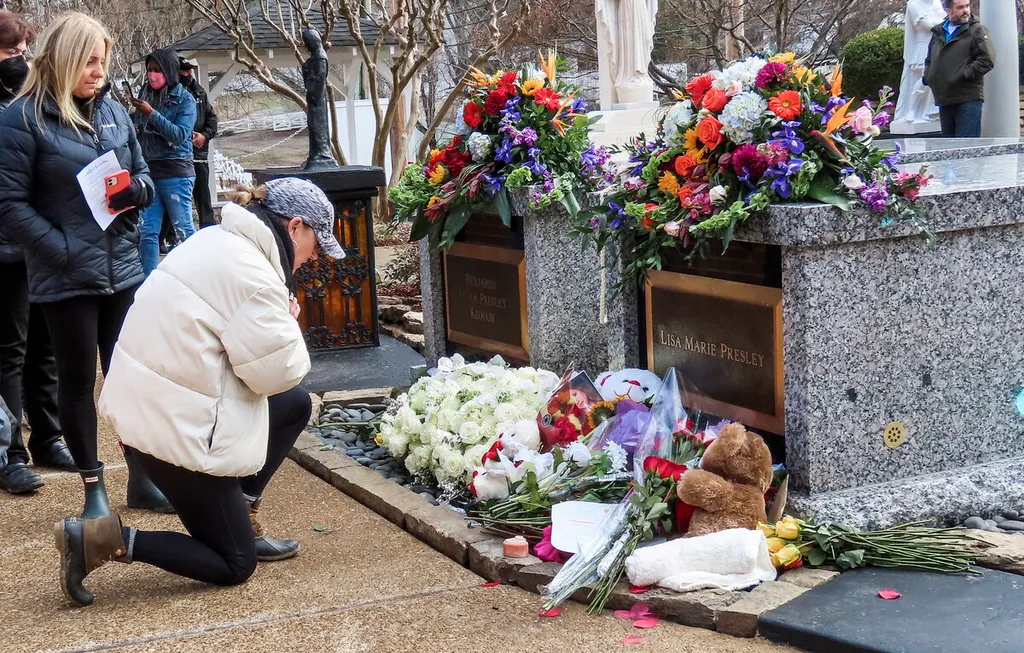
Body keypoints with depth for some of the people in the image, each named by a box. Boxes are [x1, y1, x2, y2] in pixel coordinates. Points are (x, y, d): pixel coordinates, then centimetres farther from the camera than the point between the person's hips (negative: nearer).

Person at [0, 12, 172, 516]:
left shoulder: (113, 111, 8)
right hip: (66, 278, -5)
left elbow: (142, 174, 17)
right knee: (79, 380, 8)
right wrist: (64, 251, -18)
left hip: (123, 268, 5)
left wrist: (137, 190, -7)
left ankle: (141, 479, 24)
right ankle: (94, 489, 20)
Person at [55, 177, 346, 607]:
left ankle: (241, 520, 21)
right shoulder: (253, 275, -21)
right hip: (178, 425, -9)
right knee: (234, 566, 4)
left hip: (145, 399, 9)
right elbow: (278, 371, -17)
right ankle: (101, 540, -6)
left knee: (295, 406, 20)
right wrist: (288, 324, -2)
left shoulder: (218, 239, 6)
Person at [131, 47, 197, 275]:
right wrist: (131, 126, -7)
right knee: (147, 232, 4)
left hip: (175, 173, -5)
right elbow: (135, 128, 16)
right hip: (148, 171, 5)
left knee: (183, 229, -1)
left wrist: (152, 114, -21)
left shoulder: (184, 99, -3)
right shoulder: (145, 95, 9)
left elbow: (180, 134, -14)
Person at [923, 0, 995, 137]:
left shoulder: (977, 31, -1)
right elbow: (929, 59, 29)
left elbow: (987, 60, -11)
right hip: (944, 100, 6)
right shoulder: (938, 32, 16)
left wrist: (961, 75, -15)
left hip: (968, 100, -6)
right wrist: (928, 75, 9)